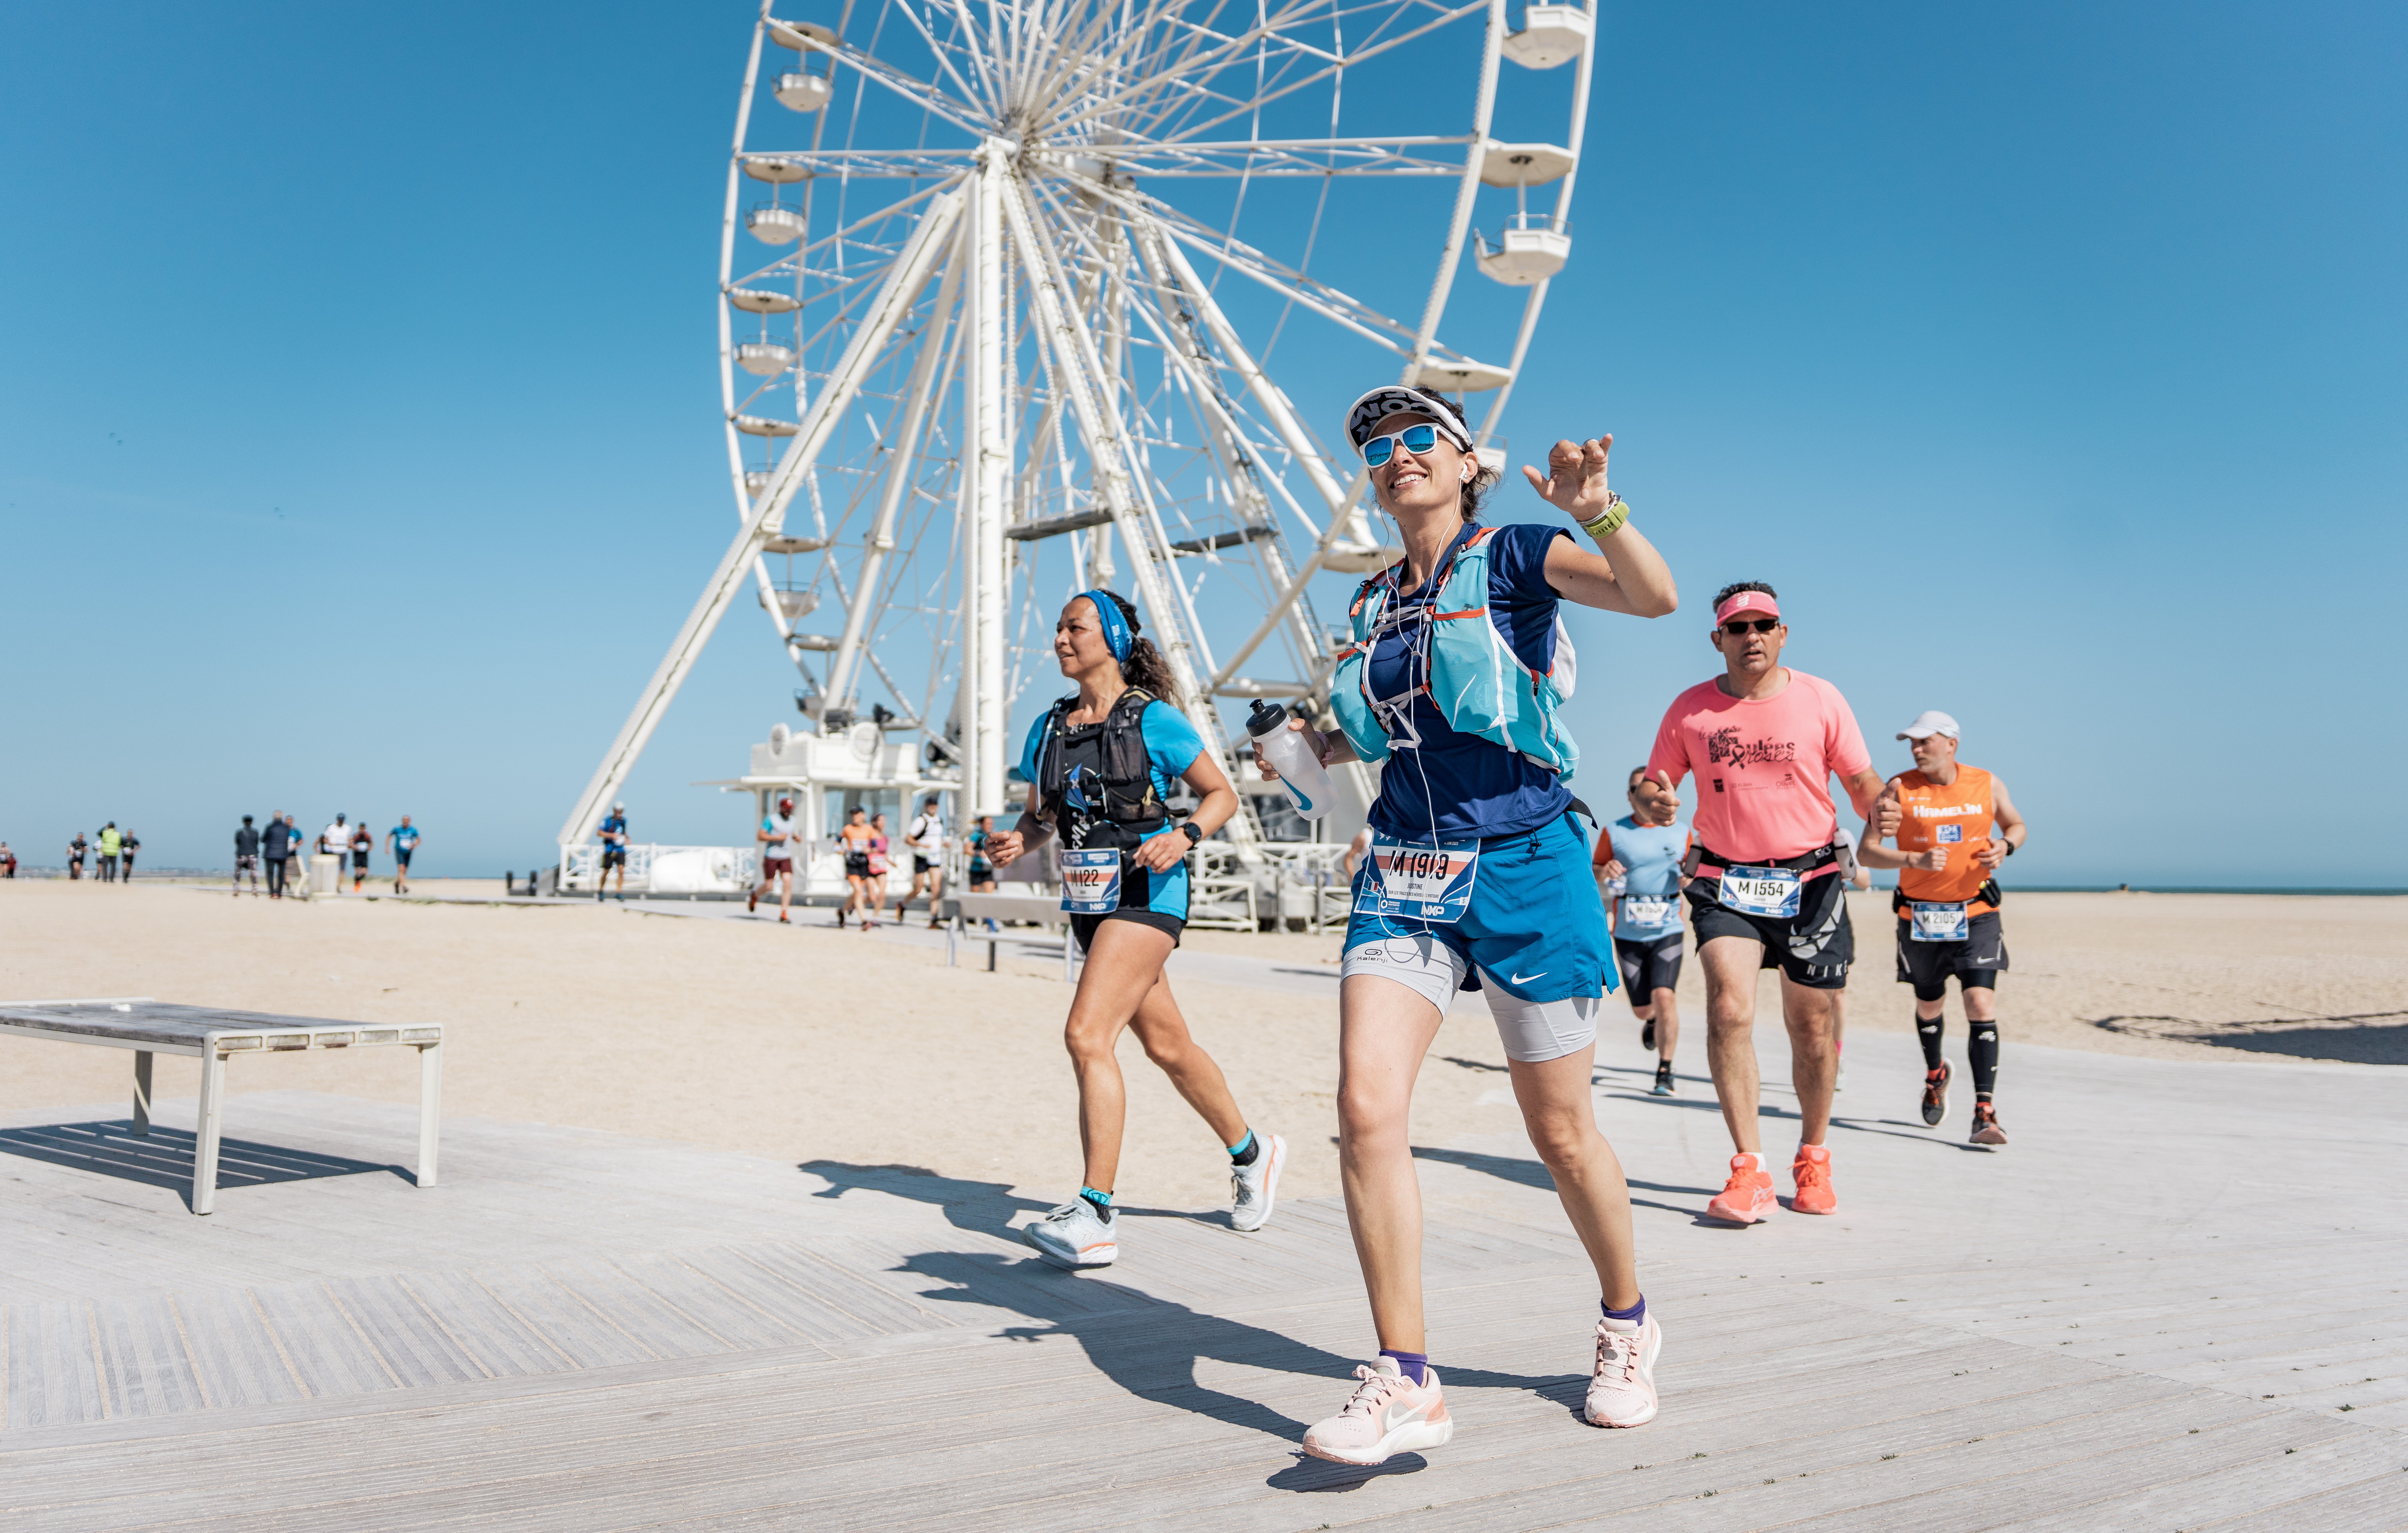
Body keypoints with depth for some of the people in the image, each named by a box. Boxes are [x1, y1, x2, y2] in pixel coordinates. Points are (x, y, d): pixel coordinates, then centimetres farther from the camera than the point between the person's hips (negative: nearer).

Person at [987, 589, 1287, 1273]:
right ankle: (1252, 1152, 37)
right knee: (1167, 1045, 16)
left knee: (1087, 1036, -20)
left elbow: (1222, 794, -2)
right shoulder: (1049, 727, 9)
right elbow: (1040, 814, 18)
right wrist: (1016, 842, -4)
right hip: (1090, 902, 7)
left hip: (1146, 894, -7)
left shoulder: (1153, 719, -8)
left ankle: (1096, 1215, -16)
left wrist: (1183, 835, -20)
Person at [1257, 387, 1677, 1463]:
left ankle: (1627, 1324, 33)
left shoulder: (1513, 558, -1)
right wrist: (1323, 746, 11)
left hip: (1525, 870, -4)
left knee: (1560, 1132, 6)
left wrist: (1598, 513, -34)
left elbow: (1654, 596, -18)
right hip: (1405, 879, 4)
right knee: (1366, 1105, -15)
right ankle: (1405, 1383, -6)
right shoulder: (1373, 605, 15)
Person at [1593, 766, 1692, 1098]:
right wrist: (1605, 872, -16)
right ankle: (1652, 1021, 47)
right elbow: (1595, 877, 8)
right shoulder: (1614, 832, 2)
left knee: (1663, 996, -18)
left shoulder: (1681, 832, 4)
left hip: (1668, 930, -1)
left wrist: (1690, 878, -8)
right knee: (1642, 1008, 7)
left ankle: (1665, 1074, -8)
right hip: (1628, 933, 1)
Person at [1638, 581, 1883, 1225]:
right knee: (1729, 1008, -19)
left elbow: (1862, 782, 4)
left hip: (1810, 881, 0)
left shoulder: (1821, 699, 2)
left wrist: (1879, 810, -19)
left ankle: (1813, 1159, 30)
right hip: (1725, 882, 0)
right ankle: (1749, 1173, -15)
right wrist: (1656, 798, -14)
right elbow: (1655, 783, 10)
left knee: (1811, 1028, 6)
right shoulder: (1691, 709, 4)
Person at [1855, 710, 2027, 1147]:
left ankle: (1984, 1113, -12)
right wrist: (1915, 860, -26)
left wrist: (2005, 845, -7)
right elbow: (1865, 852, -11)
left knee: (1981, 1005, -15)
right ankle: (1935, 1074, 47)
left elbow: (2017, 826, 16)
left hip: (1976, 913, 0)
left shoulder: (1988, 785, -1)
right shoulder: (1899, 789, -8)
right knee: (1930, 1006, 16)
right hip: (1919, 915, 0)